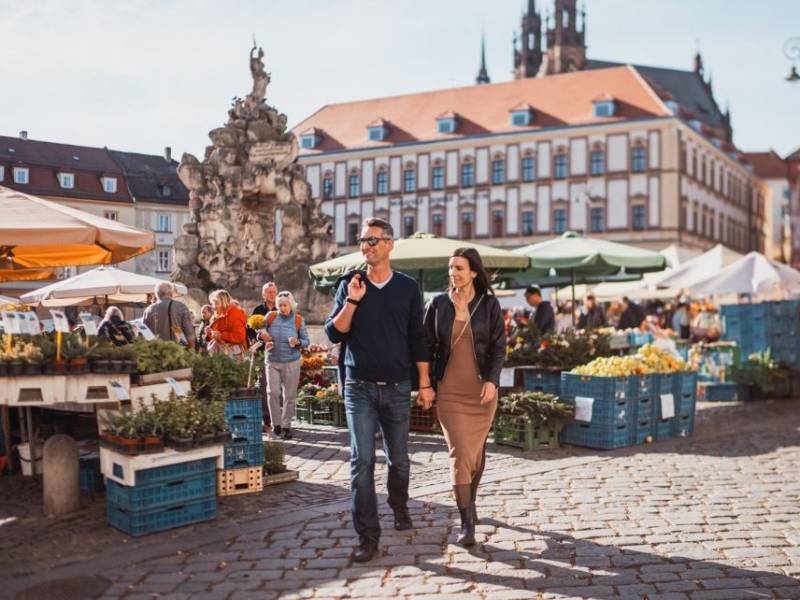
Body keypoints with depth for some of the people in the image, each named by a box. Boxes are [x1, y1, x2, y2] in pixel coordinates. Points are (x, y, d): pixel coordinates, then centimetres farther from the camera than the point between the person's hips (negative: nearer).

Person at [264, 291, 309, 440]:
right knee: (273, 392, -9)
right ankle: (276, 425, 6)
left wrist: (298, 342, -21)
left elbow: (306, 341, 1)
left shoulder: (298, 320, -2)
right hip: (272, 361, 1)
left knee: (290, 396, 3)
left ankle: (286, 426, 17)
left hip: (291, 362, 0)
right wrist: (266, 342, -10)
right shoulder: (270, 317, -1)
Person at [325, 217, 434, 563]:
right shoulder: (349, 285, 3)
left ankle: (399, 507, 38)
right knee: (362, 460, -6)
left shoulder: (407, 288, 4)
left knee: (398, 458, 12)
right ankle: (368, 536, -2)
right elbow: (334, 333, -1)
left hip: (397, 387, 1)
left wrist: (425, 383, 3)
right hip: (359, 387, -1)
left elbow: (417, 338, 6)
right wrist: (352, 302, -16)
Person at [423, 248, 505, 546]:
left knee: (476, 449, 12)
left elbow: (499, 346, -1)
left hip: (482, 389, 1)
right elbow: (428, 346, 6)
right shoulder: (438, 304, 1)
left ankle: (470, 502, 37)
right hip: (449, 390, -1)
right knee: (459, 452, -8)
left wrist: (492, 380, -14)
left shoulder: (489, 304, 0)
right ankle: (467, 524, -5)